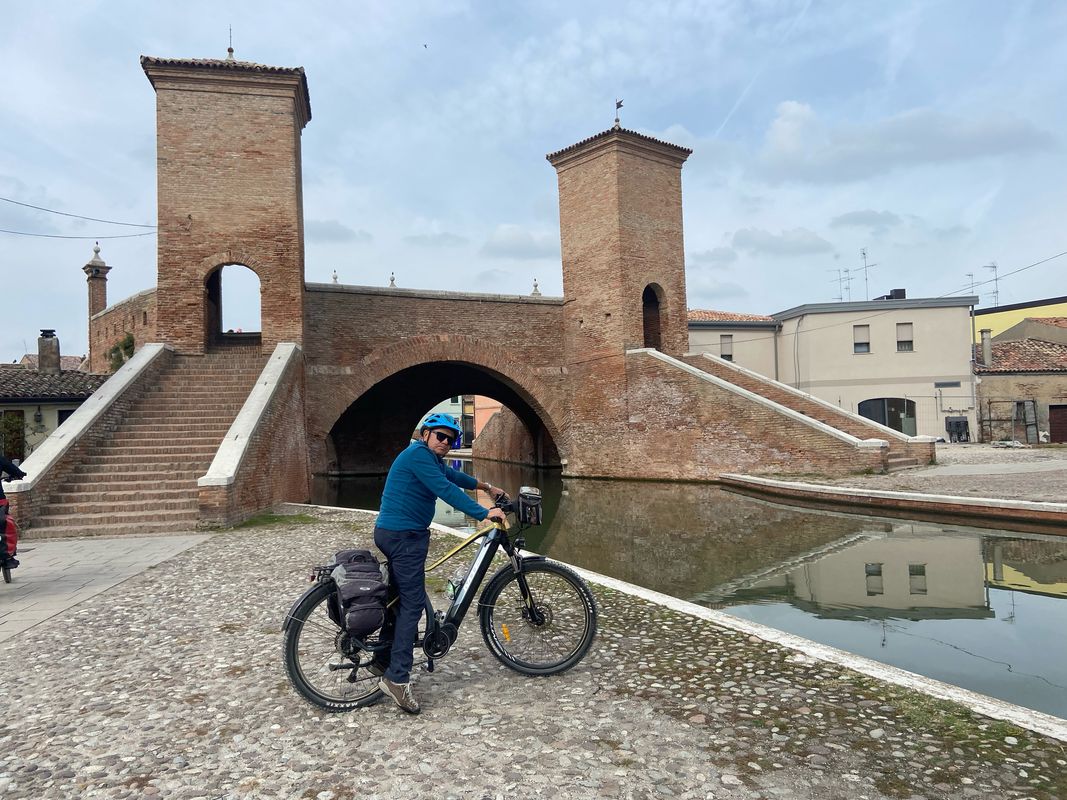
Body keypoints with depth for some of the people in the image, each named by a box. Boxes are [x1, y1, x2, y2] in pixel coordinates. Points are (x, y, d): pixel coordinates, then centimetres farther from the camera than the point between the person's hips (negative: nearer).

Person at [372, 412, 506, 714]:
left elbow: (454, 477, 29)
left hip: (396, 533, 11)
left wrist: (488, 487, 36)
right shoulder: (418, 453, -15)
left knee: (401, 597, 18)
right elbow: (446, 490, -24)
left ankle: (383, 659, 28)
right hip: (404, 535, -11)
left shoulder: (432, 460, 17)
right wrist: (483, 513, -25)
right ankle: (397, 677, -9)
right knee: (412, 602, -10)